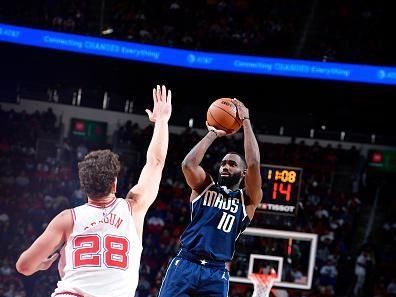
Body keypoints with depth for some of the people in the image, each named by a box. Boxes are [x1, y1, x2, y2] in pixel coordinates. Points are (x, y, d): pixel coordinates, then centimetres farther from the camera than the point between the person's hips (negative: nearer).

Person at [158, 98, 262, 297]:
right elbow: (188, 164, -6)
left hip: (216, 273, 0)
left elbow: (254, 164, -5)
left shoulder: (248, 200, 11)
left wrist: (246, 121, 0)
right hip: (184, 265, 0)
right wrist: (213, 134, 3)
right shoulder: (204, 187, 14)